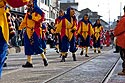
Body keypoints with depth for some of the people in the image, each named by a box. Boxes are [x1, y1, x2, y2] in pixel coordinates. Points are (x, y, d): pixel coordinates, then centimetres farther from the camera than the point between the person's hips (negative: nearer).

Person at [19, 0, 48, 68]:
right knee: (28, 47, 4)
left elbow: (41, 18, -22)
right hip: (28, 32, 7)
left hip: (35, 32, -7)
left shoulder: (37, 11, -7)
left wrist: (32, 17, -24)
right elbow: (24, 21, 23)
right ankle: (29, 62, 7)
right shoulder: (28, 12, 15)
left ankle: (44, 59, 15)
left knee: (37, 46, -5)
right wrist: (20, 28, 21)